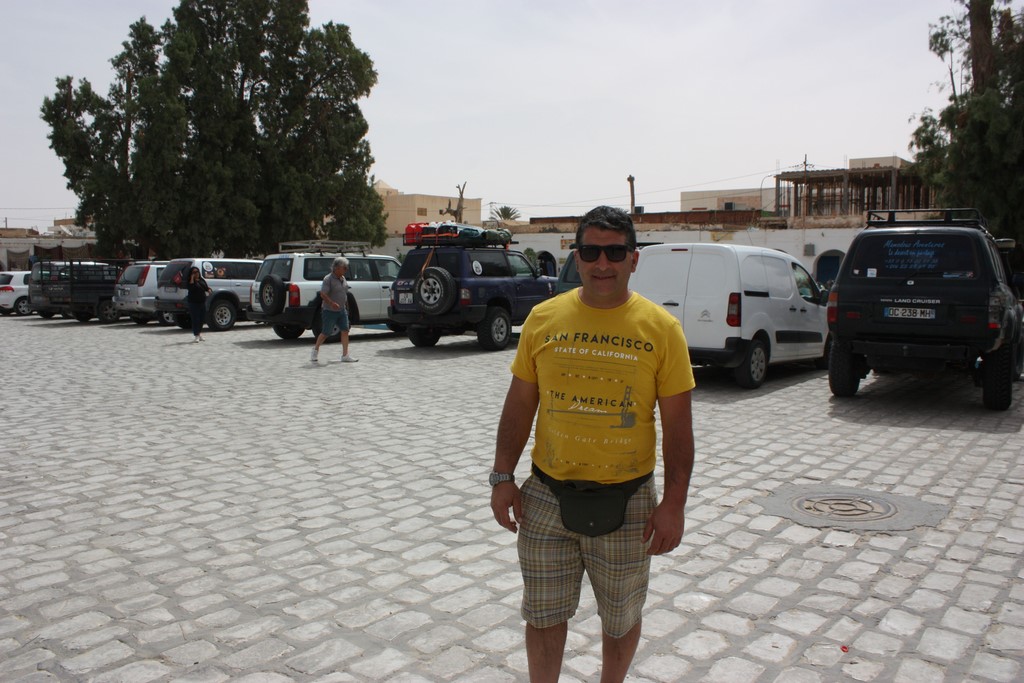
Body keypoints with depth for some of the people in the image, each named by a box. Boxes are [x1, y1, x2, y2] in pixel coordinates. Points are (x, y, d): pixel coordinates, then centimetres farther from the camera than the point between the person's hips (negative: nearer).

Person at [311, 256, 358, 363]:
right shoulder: (328, 279, -15)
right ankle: (316, 349, 27)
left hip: (342, 310, 7)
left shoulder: (343, 278, 8)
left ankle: (345, 355, -1)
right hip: (330, 311, -7)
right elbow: (322, 294, -22)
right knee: (326, 333, 2)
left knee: (345, 331, -2)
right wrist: (332, 303, -33)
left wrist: (346, 307, 20)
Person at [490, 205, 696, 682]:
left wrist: (674, 504, -9)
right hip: (546, 496, 1)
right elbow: (520, 404, 4)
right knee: (543, 615, 14)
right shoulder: (543, 319, -2)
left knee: (621, 618, 18)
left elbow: (677, 423, -5)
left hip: (626, 500, -1)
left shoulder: (661, 328, -6)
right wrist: (503, 476, 1)